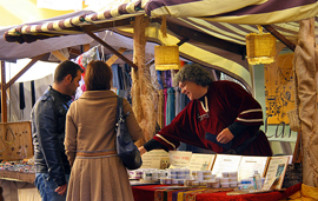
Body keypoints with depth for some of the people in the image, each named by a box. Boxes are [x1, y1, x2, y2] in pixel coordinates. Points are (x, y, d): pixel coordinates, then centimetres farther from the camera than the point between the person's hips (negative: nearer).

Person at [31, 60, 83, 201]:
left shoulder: (66, 101, 18)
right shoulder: (46, 104, -12)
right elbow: (48, 144, -18)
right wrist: (58, 178, -20)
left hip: (68, 172, 9)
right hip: (51, 175, -9)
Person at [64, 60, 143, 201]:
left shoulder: (75, 107, 3)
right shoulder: (120, 104, -3)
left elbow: (69, 145, 5)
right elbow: (136, 134, -2)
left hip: (83, 167, 2)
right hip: (111, 166, -2)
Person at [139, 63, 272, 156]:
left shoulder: (224, 89, -3)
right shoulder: (192, 109, 15)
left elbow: (252, 109, -9)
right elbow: (173, 130, 11)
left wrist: (233, 129, -16)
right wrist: (145, 148, 5)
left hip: (253, 151, -5)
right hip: (227, 158, 5)